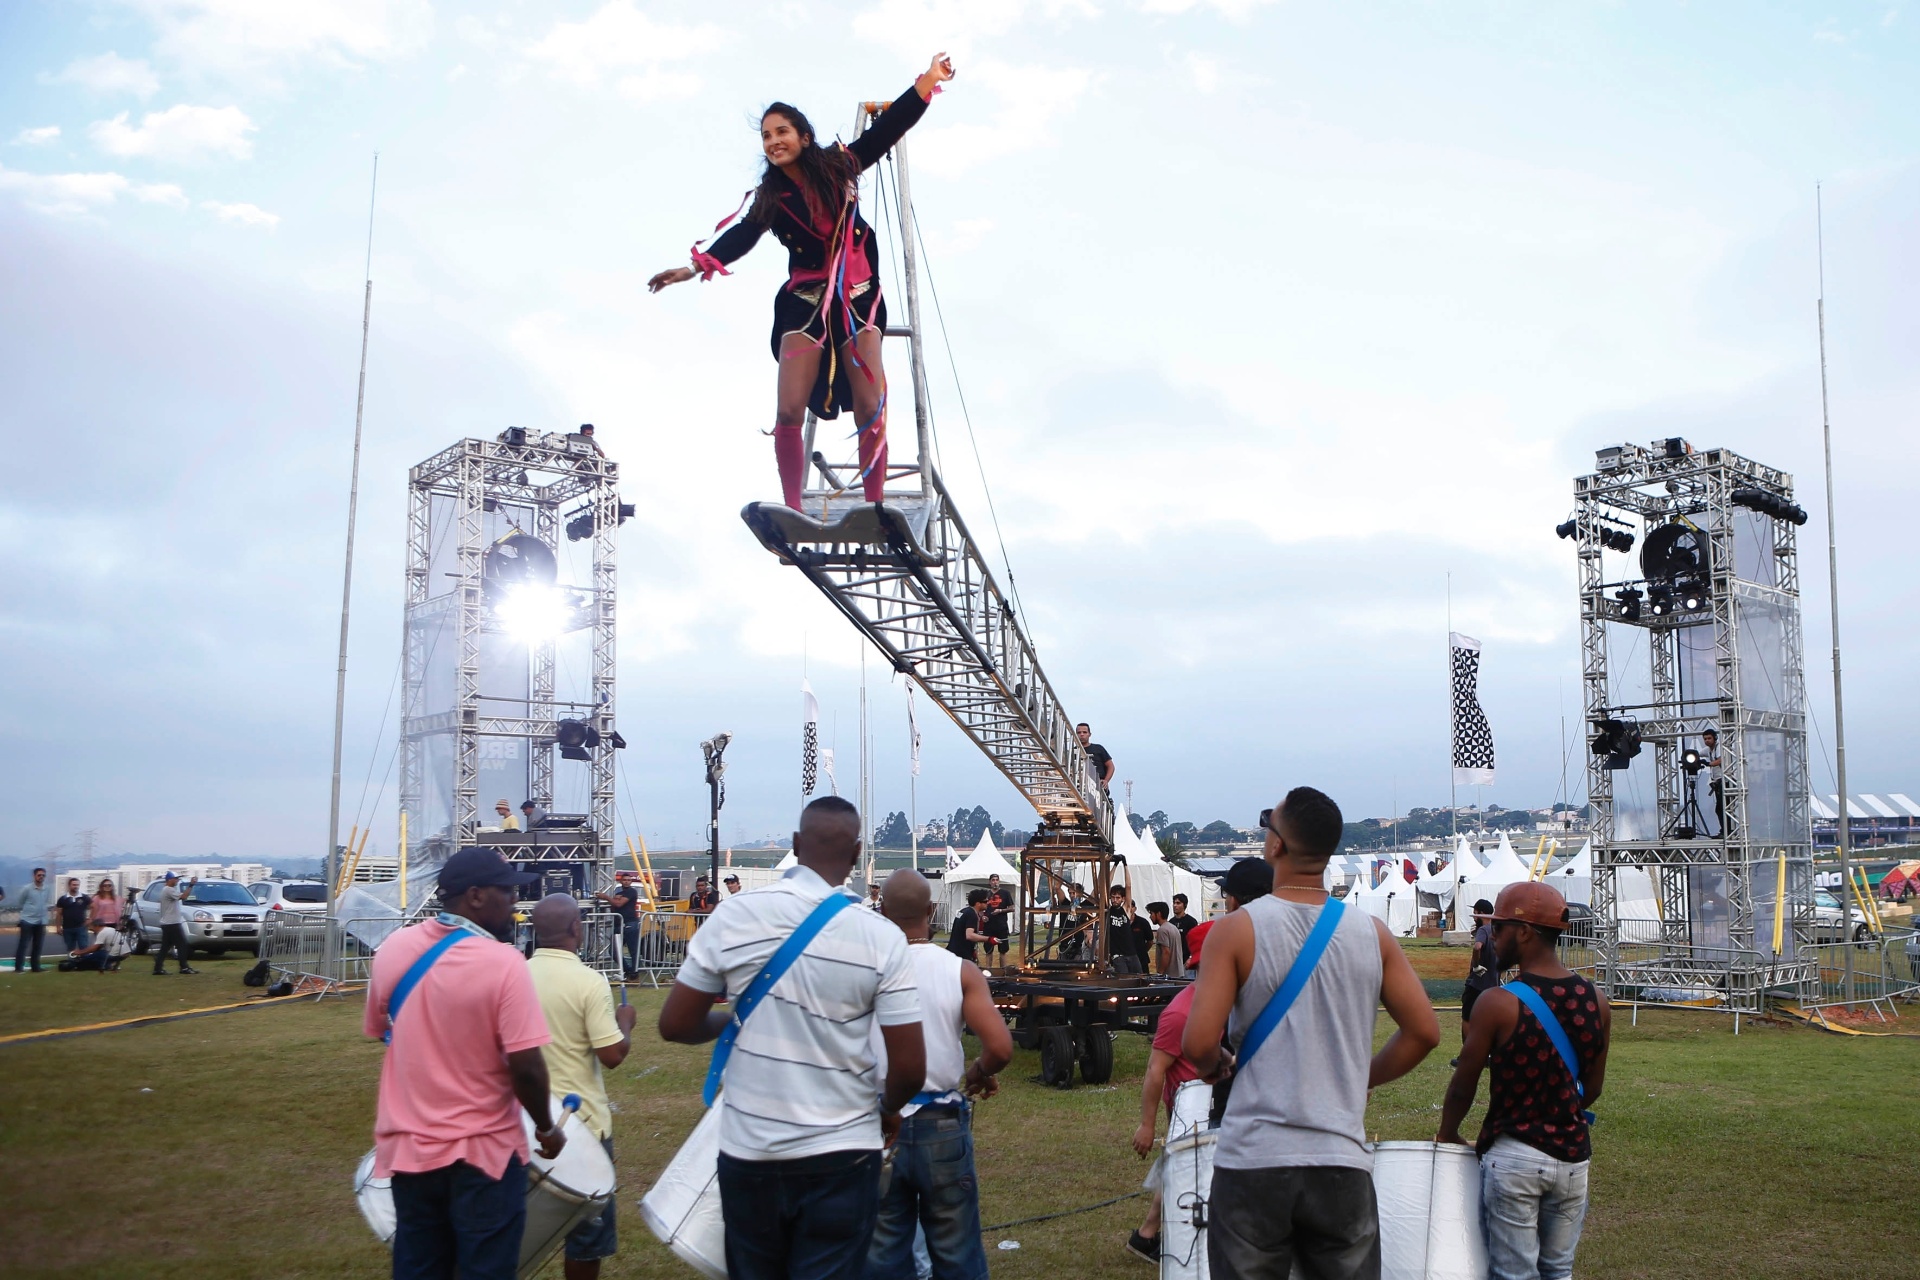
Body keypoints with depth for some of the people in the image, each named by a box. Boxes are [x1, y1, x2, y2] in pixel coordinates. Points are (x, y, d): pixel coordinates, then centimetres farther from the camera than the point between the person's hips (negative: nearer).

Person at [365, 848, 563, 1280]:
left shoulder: (392, 949, -1)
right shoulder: (502, 962, -20)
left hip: (408, 1146, 5)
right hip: (483, 1149, -5)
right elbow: (526, 1067, -21)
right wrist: (547, 1128, -4)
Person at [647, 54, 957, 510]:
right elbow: (740, 237, -6)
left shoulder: (838, 165, 4)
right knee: (789, 411, -11)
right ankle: (792, 511, -8)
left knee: (870, 408, -10)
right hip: (804, 301, 1)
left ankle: (875, 507, -10)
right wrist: (696, 266, -22)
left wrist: (928, 79, 0)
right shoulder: (771, 197, 6)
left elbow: (888, 127, 5)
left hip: (859, 296, -1)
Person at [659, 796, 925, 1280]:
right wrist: (887, 1111, 11)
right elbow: (909, 1069, -10)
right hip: (840, 1154, -1)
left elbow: (675, 1025, 0)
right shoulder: (882, 937, -11)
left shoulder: (733, 915, -7)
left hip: (748, 1152, 2)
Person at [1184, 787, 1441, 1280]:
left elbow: (1198, 1044, -13)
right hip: (1343, 1161, 3)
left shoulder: (1236, 930, -8)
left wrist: (1214, 1067, 10)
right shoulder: (1371, 934, 2)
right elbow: (1424, 1032, 6)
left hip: (1253, 1160, -2)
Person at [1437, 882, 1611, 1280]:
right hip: (1573, 1157, 5)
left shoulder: (1498, 1003, -16)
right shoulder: (1596, 1002, -1)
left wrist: (1447, 1135, 9)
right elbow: (1592, 1089, 9)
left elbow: (1463, 1085, -8)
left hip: (1513, 1157, -5)